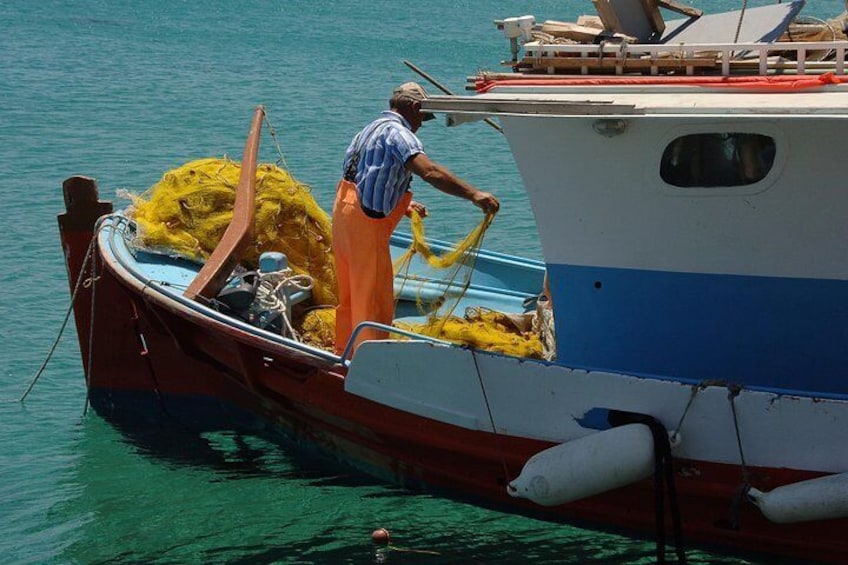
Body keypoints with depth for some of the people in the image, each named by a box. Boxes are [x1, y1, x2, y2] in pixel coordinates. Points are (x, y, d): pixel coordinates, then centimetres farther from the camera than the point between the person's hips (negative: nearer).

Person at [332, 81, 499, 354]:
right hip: (366, 221, -10)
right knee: (374, 299, -5)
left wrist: (401, 204, 26)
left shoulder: (371, 129, 20)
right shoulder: (397, 132, -12)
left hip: (344, 209, 10)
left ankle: (344, 353, 30)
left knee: (350, 294, 20)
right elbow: (429, 172, -28)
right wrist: (474, 194, -33)